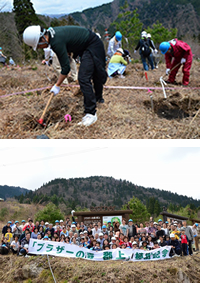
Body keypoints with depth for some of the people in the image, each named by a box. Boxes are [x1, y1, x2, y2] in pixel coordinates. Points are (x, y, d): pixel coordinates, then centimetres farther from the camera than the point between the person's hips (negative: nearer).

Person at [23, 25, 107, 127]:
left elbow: (66, 68, -24)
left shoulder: (56, 42, -29)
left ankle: (91, 113, -14)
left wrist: (57, 85, -15)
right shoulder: (51, 32, -2)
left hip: (92, 45, -9)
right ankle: (98, 98, 46)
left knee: (84, 78, -15)